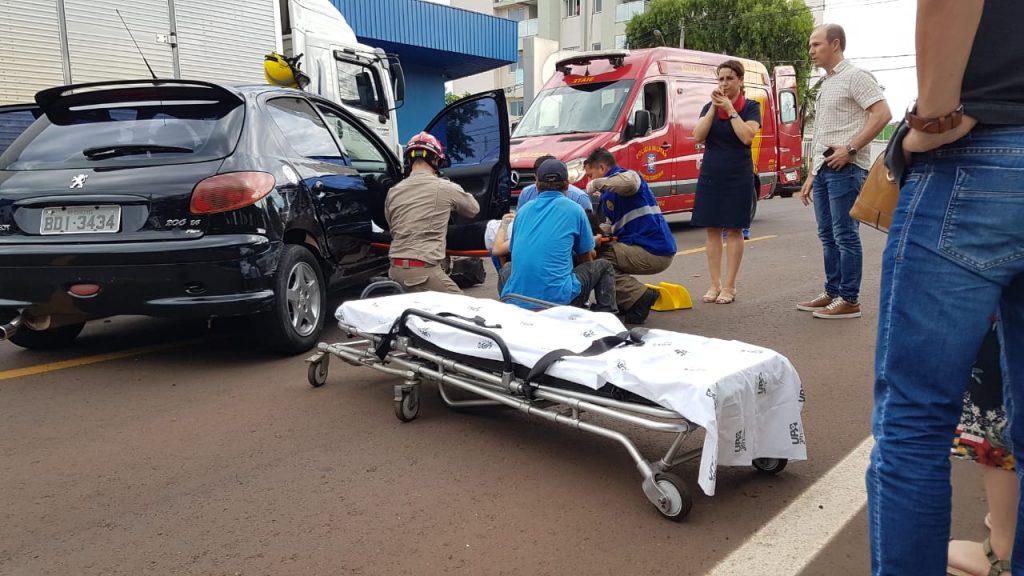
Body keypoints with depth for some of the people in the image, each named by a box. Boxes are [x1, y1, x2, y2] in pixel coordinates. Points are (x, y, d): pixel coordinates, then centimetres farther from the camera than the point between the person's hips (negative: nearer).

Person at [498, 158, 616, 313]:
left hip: (515, 301, 4)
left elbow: (498, 250, 26)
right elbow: (587, 259, 12)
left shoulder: (523, 210, 13)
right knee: (604, 267, 18)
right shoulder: (574, 209, 3)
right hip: (558, 299, -4)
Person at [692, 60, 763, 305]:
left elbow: (747, 136, -16)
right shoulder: (709, 107, 9)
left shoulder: (751, 107, 0)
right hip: (710, 175, 3)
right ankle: (715, 285, 8)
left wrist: (730, 108, -13)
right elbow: (698, 137, -5)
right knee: (712, 229, 3)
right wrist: (714, 107, -10)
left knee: (733, 230, -1)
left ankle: (729, 286, 4)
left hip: (738, 176, -3)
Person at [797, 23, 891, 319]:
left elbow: (882, 114, -15)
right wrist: (811, 176, 19)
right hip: (823, 169, 9)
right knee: (828, 236, 11)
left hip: (845, 169, -9)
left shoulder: (854, 76, -4)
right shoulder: (825, 85, 21)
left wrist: (850, 149, -19)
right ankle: (832, 293, 19)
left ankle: (850, 300, -1)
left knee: (845, 235, -7)